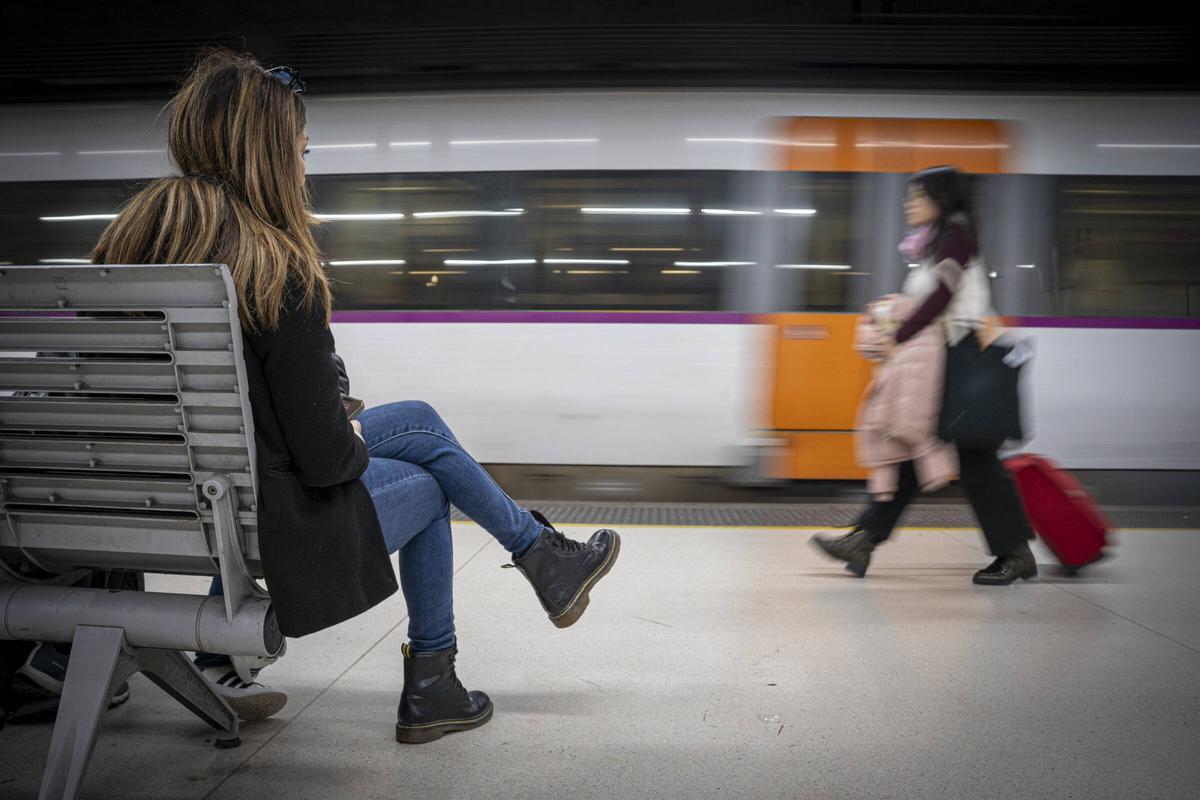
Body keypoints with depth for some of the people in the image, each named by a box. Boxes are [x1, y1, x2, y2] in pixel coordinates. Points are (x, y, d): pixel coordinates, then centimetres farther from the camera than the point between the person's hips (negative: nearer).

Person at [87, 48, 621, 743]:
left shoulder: (129, 239, -2)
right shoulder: (278, 273, -24)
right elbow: (326, 459, -21)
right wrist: (357, 444, 3)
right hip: (262, 531, -7)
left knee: (418, 420, 18)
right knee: (427, 484, 21)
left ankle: (547, 556, 31)